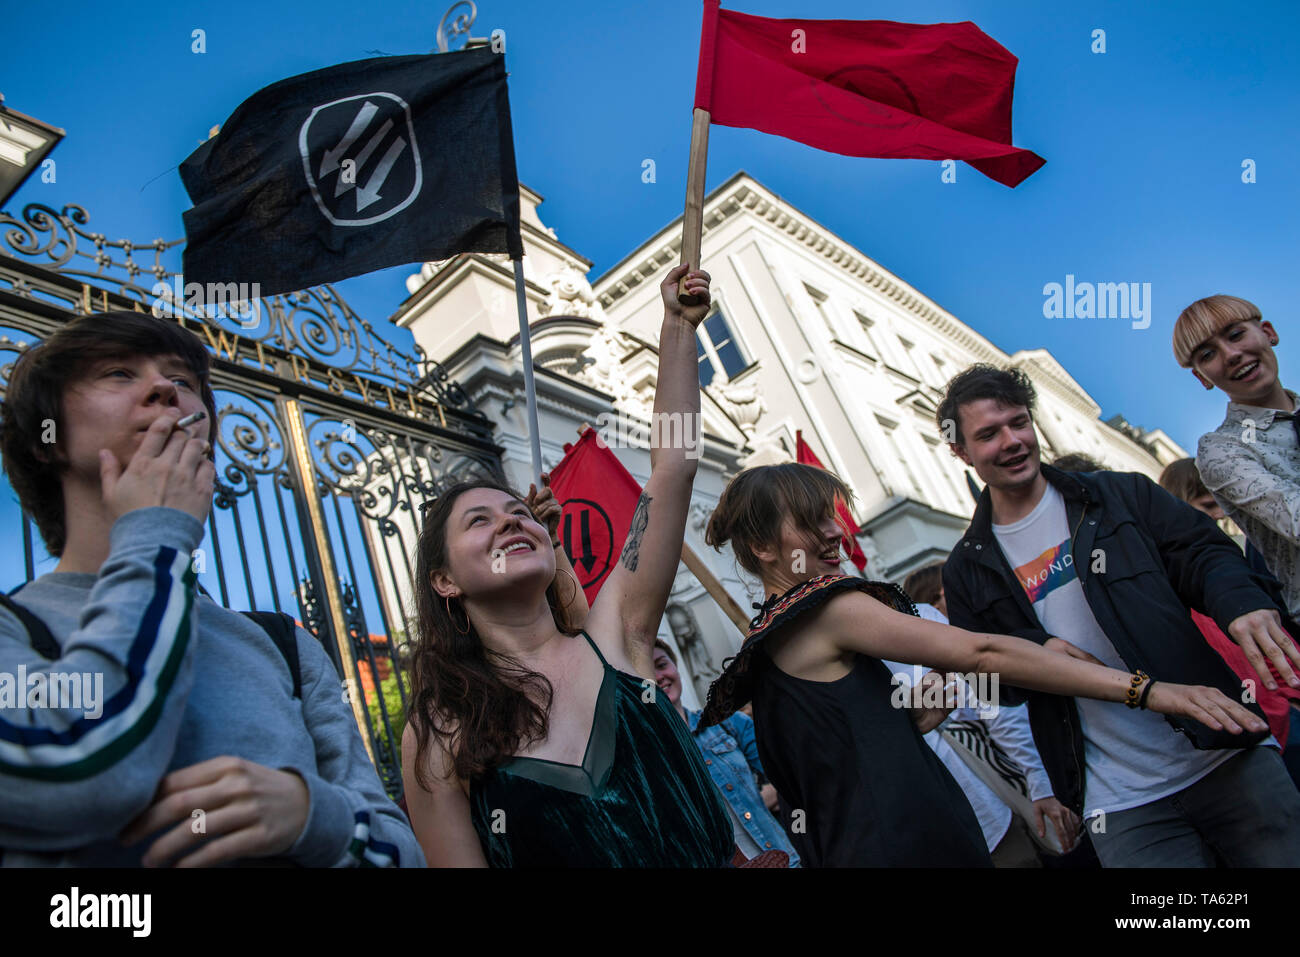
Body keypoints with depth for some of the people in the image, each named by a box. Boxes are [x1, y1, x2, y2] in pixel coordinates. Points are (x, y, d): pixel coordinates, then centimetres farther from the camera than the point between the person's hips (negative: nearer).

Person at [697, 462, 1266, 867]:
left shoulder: (763, 645, 14)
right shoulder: (824, 605, -14)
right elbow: (981, 652, -18)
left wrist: (919, 714, 8)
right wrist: (1144, 689, -17)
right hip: (912, 846, -10)